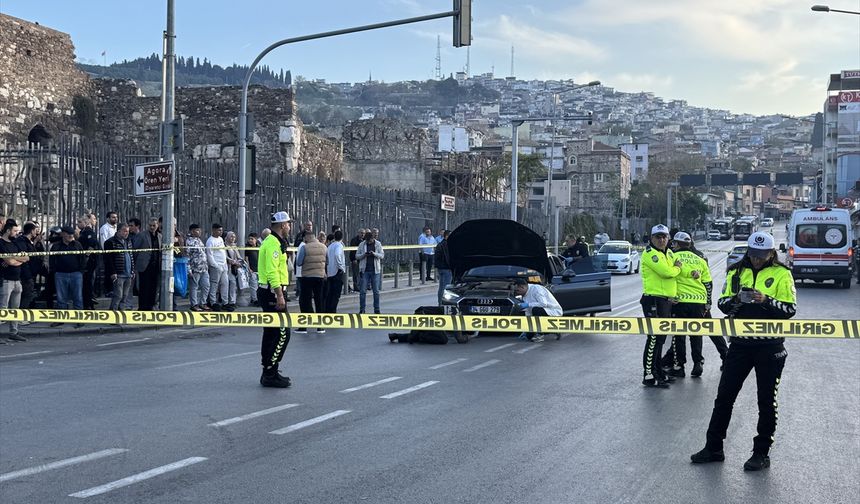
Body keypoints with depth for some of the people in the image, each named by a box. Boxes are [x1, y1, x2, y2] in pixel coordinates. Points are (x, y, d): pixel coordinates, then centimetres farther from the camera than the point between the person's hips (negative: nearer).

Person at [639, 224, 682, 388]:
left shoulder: (669, 253, 17)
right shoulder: (650, 253, -12)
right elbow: (666, 272, -22)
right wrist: (676, 268, -2)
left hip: (667, 300, 9)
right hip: (653, 300, -9)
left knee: (660, 338, 15)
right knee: (654, 338, -11)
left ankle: (658, 372, 23)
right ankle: (649, 376, -10)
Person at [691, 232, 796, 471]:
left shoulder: (781, 274, -4)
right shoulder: (736, 272, 7)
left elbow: (790, 309, -9)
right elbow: (722, 303, 7)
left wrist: (766, 301, -24)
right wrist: (735, 300, -15)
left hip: (770, 346, -4)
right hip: (740, 343, 4)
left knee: (766, 401, 5)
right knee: (724, 396, 6)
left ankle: (762, 453, 16)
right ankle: (713, 448, 16)